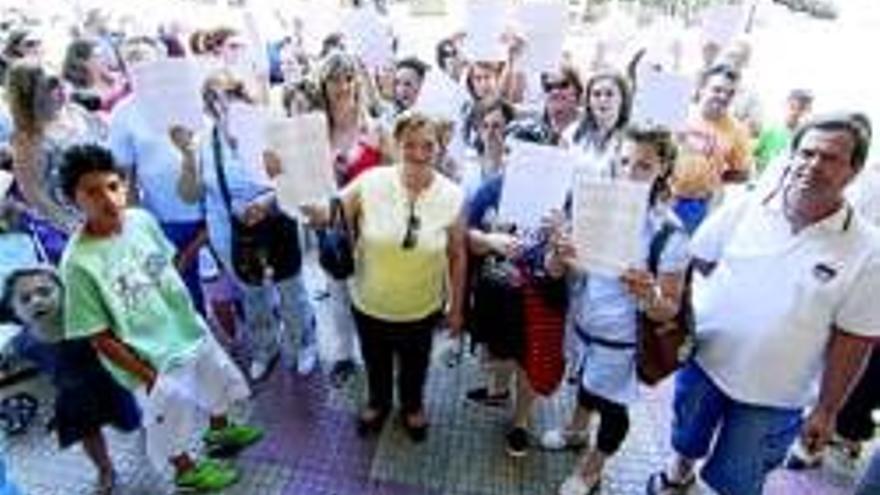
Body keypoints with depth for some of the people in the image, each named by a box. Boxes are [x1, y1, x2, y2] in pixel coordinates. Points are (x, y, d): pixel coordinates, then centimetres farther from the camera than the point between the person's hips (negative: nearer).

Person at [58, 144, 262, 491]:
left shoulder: (142, 220, -13)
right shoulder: (79, 262, -28)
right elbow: (99, 337, -20)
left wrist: (188, 316, 10)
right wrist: (148, 377, -15)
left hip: (189, 330, 6)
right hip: (151, 359, -6)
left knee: (217, 381, 28)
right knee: (171, 415, 18)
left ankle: (221, 430, 59)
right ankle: (186, 469, 49)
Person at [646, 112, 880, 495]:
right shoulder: (744, 208, -11)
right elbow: (697, 262, 2)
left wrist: (827, 410, -6)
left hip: (773, 397, -2)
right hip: (703, 362, 2)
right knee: (688, 436, 27)